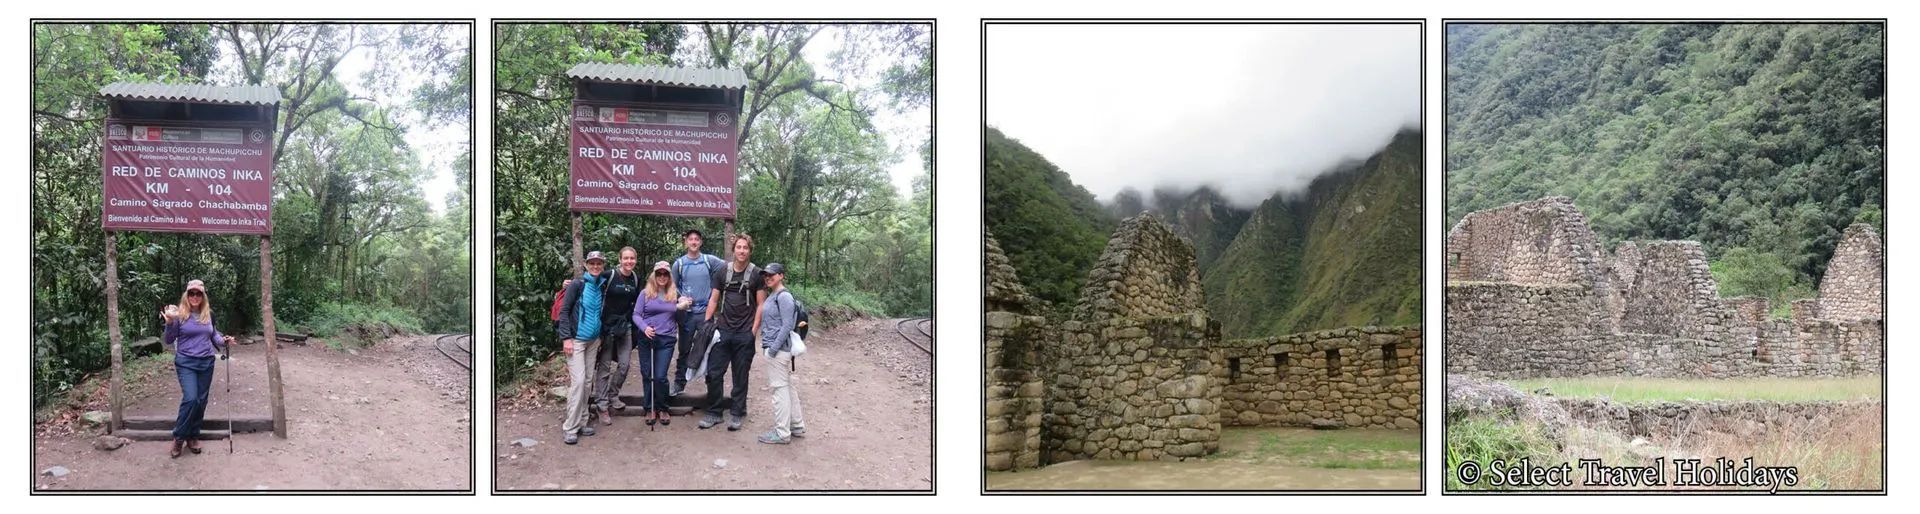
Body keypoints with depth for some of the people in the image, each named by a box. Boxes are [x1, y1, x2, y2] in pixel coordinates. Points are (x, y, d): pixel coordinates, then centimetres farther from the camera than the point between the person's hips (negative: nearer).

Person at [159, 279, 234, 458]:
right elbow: (169, 340, -5)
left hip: (207, 362, 5)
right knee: (190, 398, -17)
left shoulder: (208, 314, 5)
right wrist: (169, 323, -21)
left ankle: (193, 437, 21)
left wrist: (223, 341, 0)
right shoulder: (179, 313, -7)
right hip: (186, 362, -5)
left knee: (201, 400, 7)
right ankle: (179, 437, -1)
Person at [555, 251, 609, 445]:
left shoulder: (603, 286, 6)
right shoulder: (578, 284, -10)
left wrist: (601, 337, 12)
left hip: (593, 340, 6)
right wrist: (566, 338, -16)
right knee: (578, 380, -12)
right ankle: (571, 427, -7)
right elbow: (564, 311, -11)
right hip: (576, 340, -6)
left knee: (588, 381, 8)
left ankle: (582, 421, 16)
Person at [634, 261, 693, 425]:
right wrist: (644, 327, -16)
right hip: (646, 339, 0)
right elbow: (636, 315, 1)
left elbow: (678, 316, 19)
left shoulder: (675, 293, 10)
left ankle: (662, 409, 10)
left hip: (666, 340, 0)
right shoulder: (645, 293, 4)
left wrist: (683, 306, -1)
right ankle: (650, 409, 17)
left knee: (660, 376, -7)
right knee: (647, 375, 4)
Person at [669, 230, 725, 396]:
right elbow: (673, 286, 9)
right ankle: (679, 383, 16)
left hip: (706, 311, -1)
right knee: (684, 349, 7)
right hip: (687, 312, 1)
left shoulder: (709, 261, 0)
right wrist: (680, 298, -7)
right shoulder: (679, 263, 3)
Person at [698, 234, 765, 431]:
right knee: (714, 373, 0)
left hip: (744, 334, -2)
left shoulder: (756, 274, -1)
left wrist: (754, 330, -8)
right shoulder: (722, 272, 6)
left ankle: (738, 415, 16)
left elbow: (761, 305, -1)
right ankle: (714, 413, 12)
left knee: (740, 376, 6)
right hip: (722, 331, 2)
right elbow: (713, 300, 10)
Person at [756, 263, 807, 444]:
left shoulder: (784, 297, -14)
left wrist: (773, 348, -18)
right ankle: (797, 426, 23)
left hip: (778, 349, -10)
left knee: (780, 388, -5)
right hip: (773, 347, 10)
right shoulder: (772, 296, 14)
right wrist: (766, 344, 15)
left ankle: (782, 433, 0)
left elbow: (787, 325, -18)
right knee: (788, 387, 15)